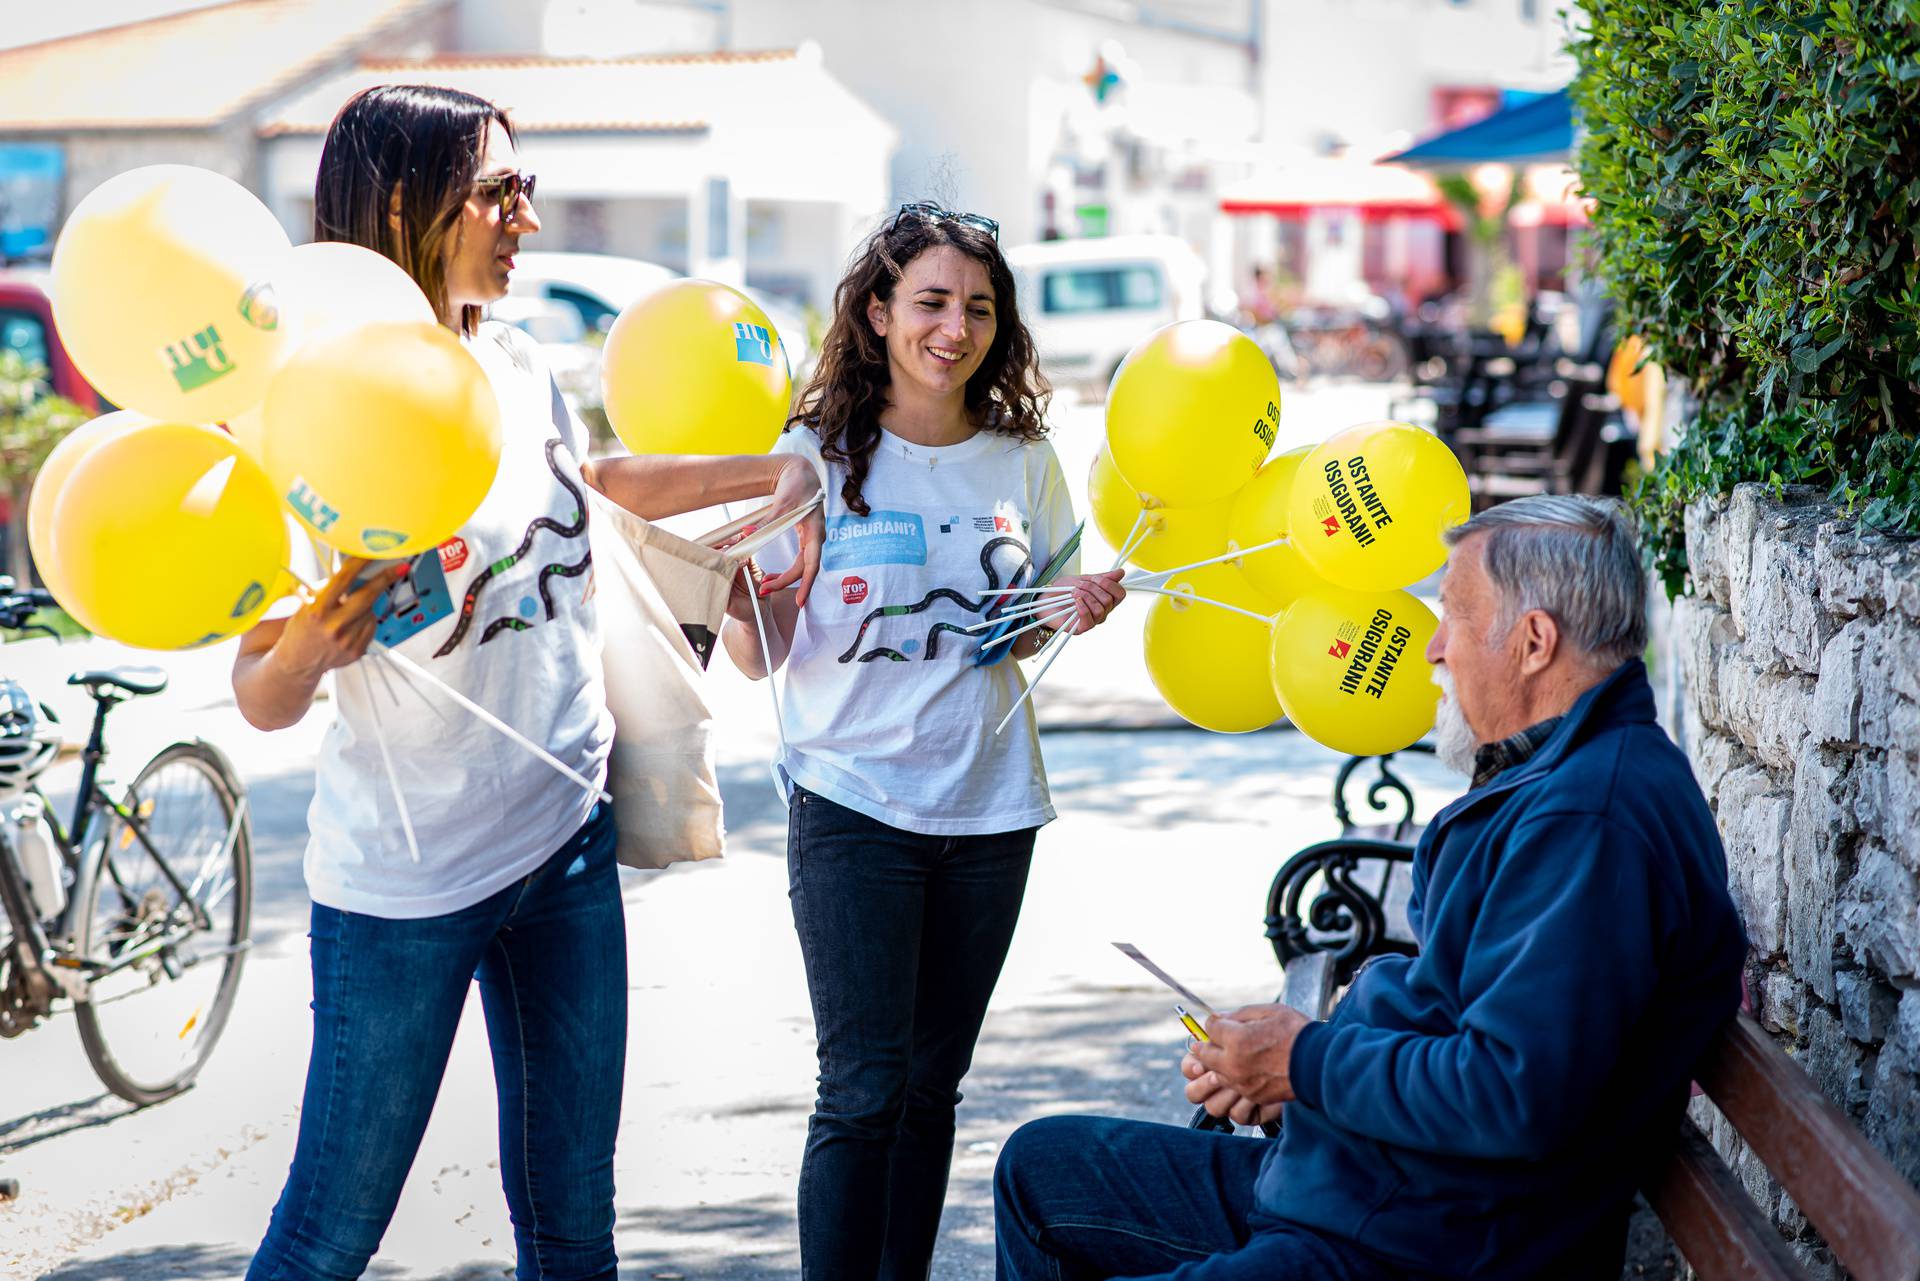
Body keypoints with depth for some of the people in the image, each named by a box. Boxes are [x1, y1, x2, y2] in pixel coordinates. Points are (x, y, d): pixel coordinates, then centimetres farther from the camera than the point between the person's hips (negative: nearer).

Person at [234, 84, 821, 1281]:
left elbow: (592, 477, 26)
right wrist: (312, 646, -38)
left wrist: (781, 472, 17)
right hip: (406, 883, -6)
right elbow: (262, 697, -16)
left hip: (566, 839, 7)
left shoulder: (514, 362, 2)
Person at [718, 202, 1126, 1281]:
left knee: (933, 1085, 10)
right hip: (855, 800, -4)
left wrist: (1071, 616, -3)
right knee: (865, 1089, -9)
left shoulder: (1024, 463, 6)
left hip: (990, 806, 4)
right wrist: (736, 591, -25)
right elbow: (760, 655, -4)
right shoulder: (818, 455, -5)